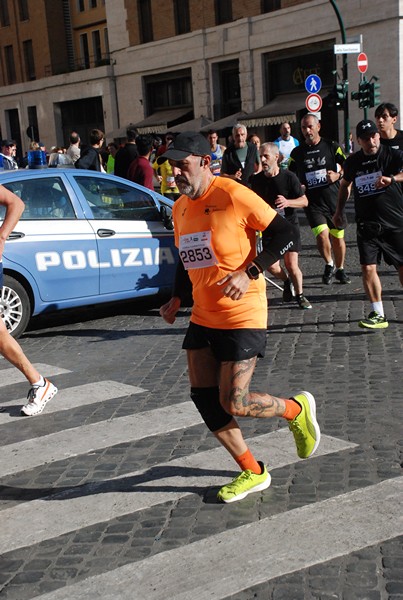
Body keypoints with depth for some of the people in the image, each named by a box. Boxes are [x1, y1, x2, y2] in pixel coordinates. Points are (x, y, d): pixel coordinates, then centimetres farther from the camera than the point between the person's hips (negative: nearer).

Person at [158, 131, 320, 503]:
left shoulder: (234, 196, -14)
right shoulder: (180, 208, 9)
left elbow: (285, 234, -13)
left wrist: (249, 273, -23)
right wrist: (176, 299, 8)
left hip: (242, 316, -8)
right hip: (203, 317, 8)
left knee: (233, 404, -9)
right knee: (203, 397, 5)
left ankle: (297, 409, 22)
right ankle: (252, 473, 22)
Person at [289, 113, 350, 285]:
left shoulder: (332, 146, 2)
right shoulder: (297, 152, 6)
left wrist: (338, 175, -16)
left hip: (334, 199, 1)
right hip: (312, 202, 0)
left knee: (337, 237, 8)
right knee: (322, 234, -19)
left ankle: (340, 269, 31)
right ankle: (329, 265, 7)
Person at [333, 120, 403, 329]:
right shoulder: (353, 161, 7)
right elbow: (345, 184, 25)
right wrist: (339, 211, 24)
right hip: (367, 224, 3)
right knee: (368, 268, -5)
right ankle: (378, 315, 3)